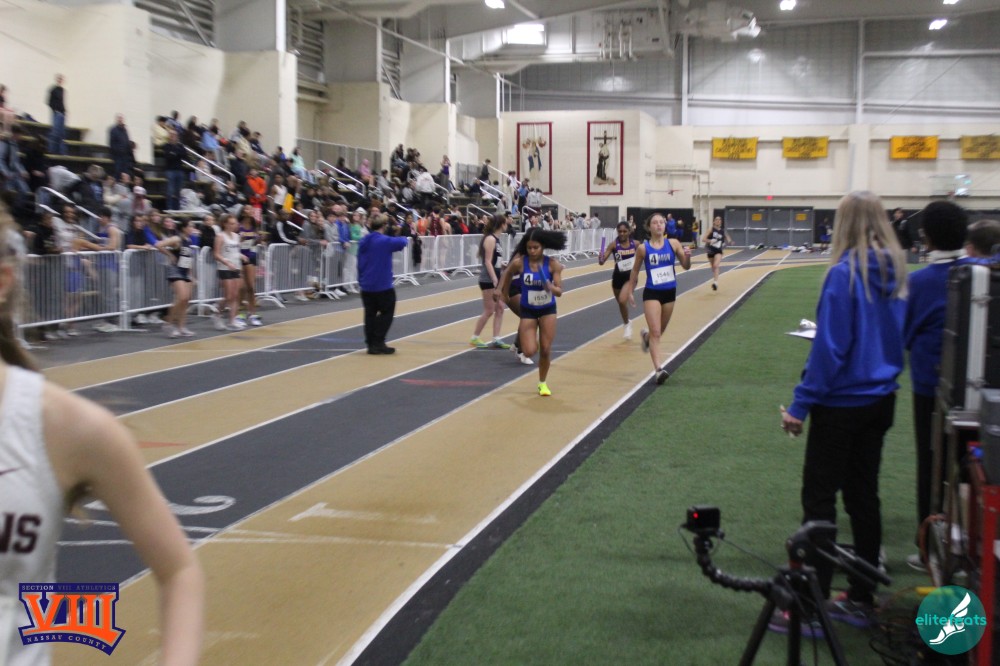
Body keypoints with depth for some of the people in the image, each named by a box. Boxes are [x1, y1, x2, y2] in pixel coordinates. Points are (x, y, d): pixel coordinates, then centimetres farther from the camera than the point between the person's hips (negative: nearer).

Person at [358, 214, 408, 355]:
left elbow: (360, 263, 12)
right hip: (383, 285, -6)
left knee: (370, 314, 10)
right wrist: (402, 237, 23)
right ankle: (378, 343, 0)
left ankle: (371, 344, 10)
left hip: (366, 286, 6)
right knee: (386, 313, 5)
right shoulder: (386, 241, -14)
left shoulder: (363, 242, 7)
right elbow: (402, 242, 0)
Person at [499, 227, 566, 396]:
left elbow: (559, 291, -17)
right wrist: (506, 296, 12)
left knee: (546, 350, 2)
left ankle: (543, 382, 25)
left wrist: (551, 287, -38)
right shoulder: (519, 262, -18)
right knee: (530, 352, -10)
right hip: (528, 311, 0)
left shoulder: (553, 264, -17)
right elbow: (507, 276, 4)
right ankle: (520, 336, 27)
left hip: (548, 310, 1)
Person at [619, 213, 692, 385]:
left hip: (669, 292, 3)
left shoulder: (673, 244, -3)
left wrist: (687, 256, -24)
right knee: (656, 332, -12)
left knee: (660, 331, 19)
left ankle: (647, 335, 54)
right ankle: (659, 369, -13)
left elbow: (686, 266, -2)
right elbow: (635, 271, 6)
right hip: (651, 293, -3)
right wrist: (630, 291, 10)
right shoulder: (643, 248, -7)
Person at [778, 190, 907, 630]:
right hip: (881, 400, 7)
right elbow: (897, 335, 13)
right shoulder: (895, 272, 4)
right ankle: (861, 598, 23)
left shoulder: (845, 273, -18)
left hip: (842, 403, -7)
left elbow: (829, 347, -20)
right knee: (863, 495, 15)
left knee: (819, 499, 0)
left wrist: (801, 405, -15)